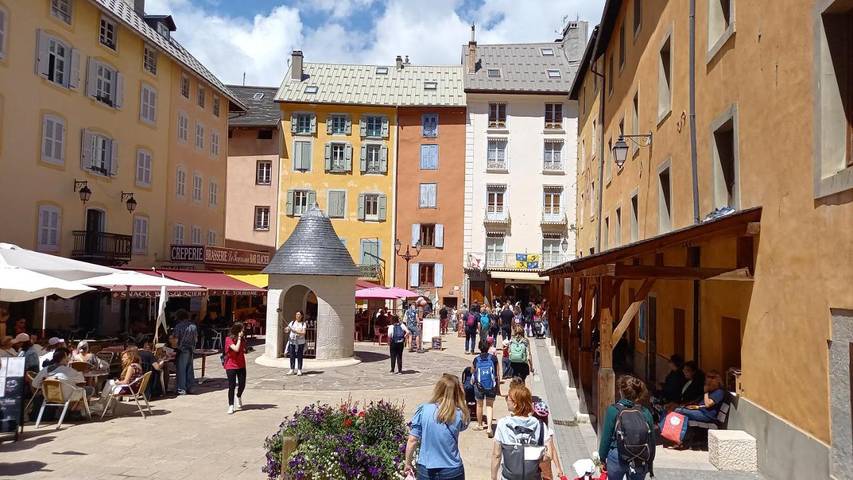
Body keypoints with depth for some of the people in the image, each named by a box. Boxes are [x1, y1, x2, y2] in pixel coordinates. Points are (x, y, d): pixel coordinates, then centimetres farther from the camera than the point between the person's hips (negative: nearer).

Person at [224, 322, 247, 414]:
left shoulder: (242, 339, 6)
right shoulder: (229, 339, -13)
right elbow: (236, 349, -27)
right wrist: (239, 338, -21)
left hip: (241, 365, 5)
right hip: (231, 366, -5)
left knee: (242, 384, 6)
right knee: (232, 386, -3)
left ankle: (239, 397, 37)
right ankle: (231, 406, 6)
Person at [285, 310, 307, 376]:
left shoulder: (303, 324, 2)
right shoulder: (292, 323, 9)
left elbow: (303, 333, -8)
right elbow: (287, 330, 3)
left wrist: (295, 331, -19)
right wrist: (286, 330, -20)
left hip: (300, 342, -2)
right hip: (292, 341, 2)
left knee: (299, 356, 0)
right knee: (292, 356, 2)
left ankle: (299, 370, 7)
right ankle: (292, 370, 10)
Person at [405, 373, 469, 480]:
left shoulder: (423, 410, -12)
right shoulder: (459, 415, -12)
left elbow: (412, 440, -8)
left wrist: (408, 463, 5)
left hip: (426, 470, 1)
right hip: (452, 471, 0)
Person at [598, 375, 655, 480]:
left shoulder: (613, 410, -14)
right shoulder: (645, 413, -7)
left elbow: (606, 437, -8)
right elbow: (651, 441, 1)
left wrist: (602, 457, 6)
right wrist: (650, 463, 15)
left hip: (617, 459, -2)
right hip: (640, 463, 2)